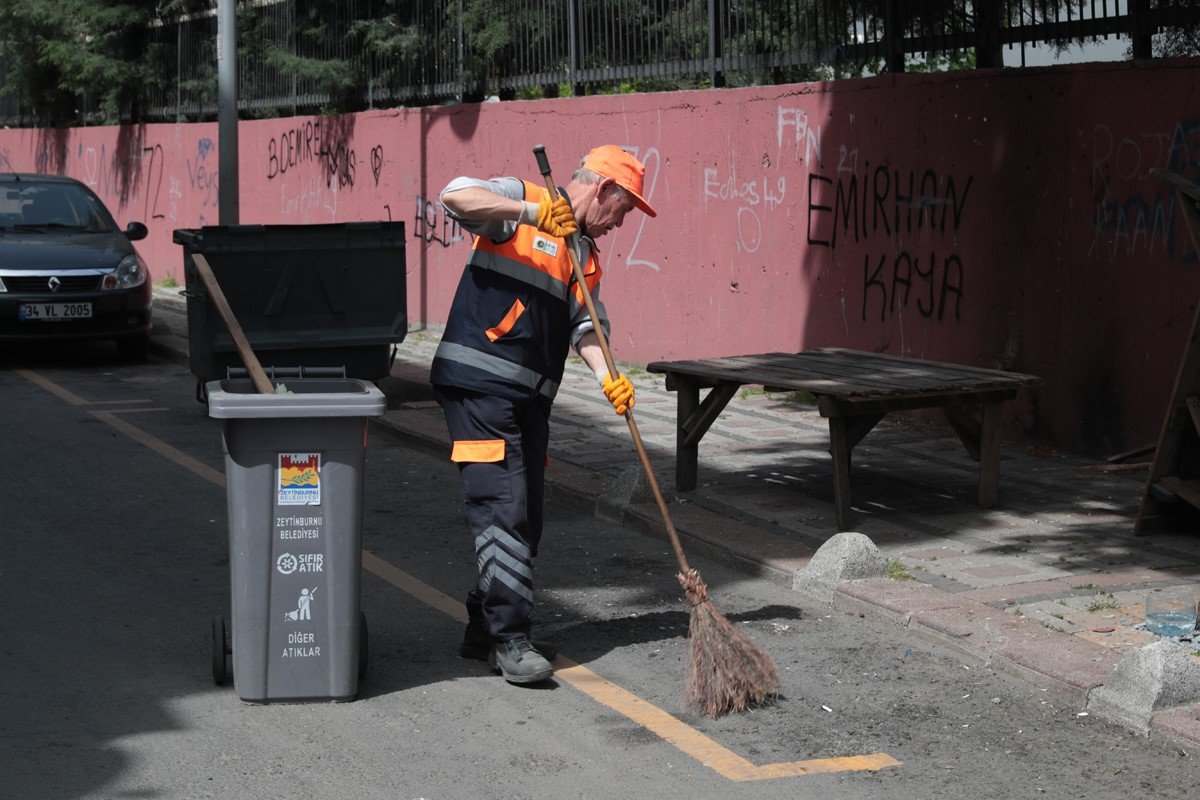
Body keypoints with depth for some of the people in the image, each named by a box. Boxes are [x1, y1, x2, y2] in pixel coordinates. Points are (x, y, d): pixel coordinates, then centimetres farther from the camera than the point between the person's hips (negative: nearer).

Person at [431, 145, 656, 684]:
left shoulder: (586, 254, 21)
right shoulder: (520, 201, -2)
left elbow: (585, 325, 10)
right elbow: (455, 195, -19)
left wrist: (607, 376, -9)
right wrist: (532, 211, -26)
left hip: (530, 397, 9)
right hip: (478, 384, -9)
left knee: (524, 518, 11)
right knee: (502, 509, -12)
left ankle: (486, 629, 23)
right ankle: (510, 640, -10)